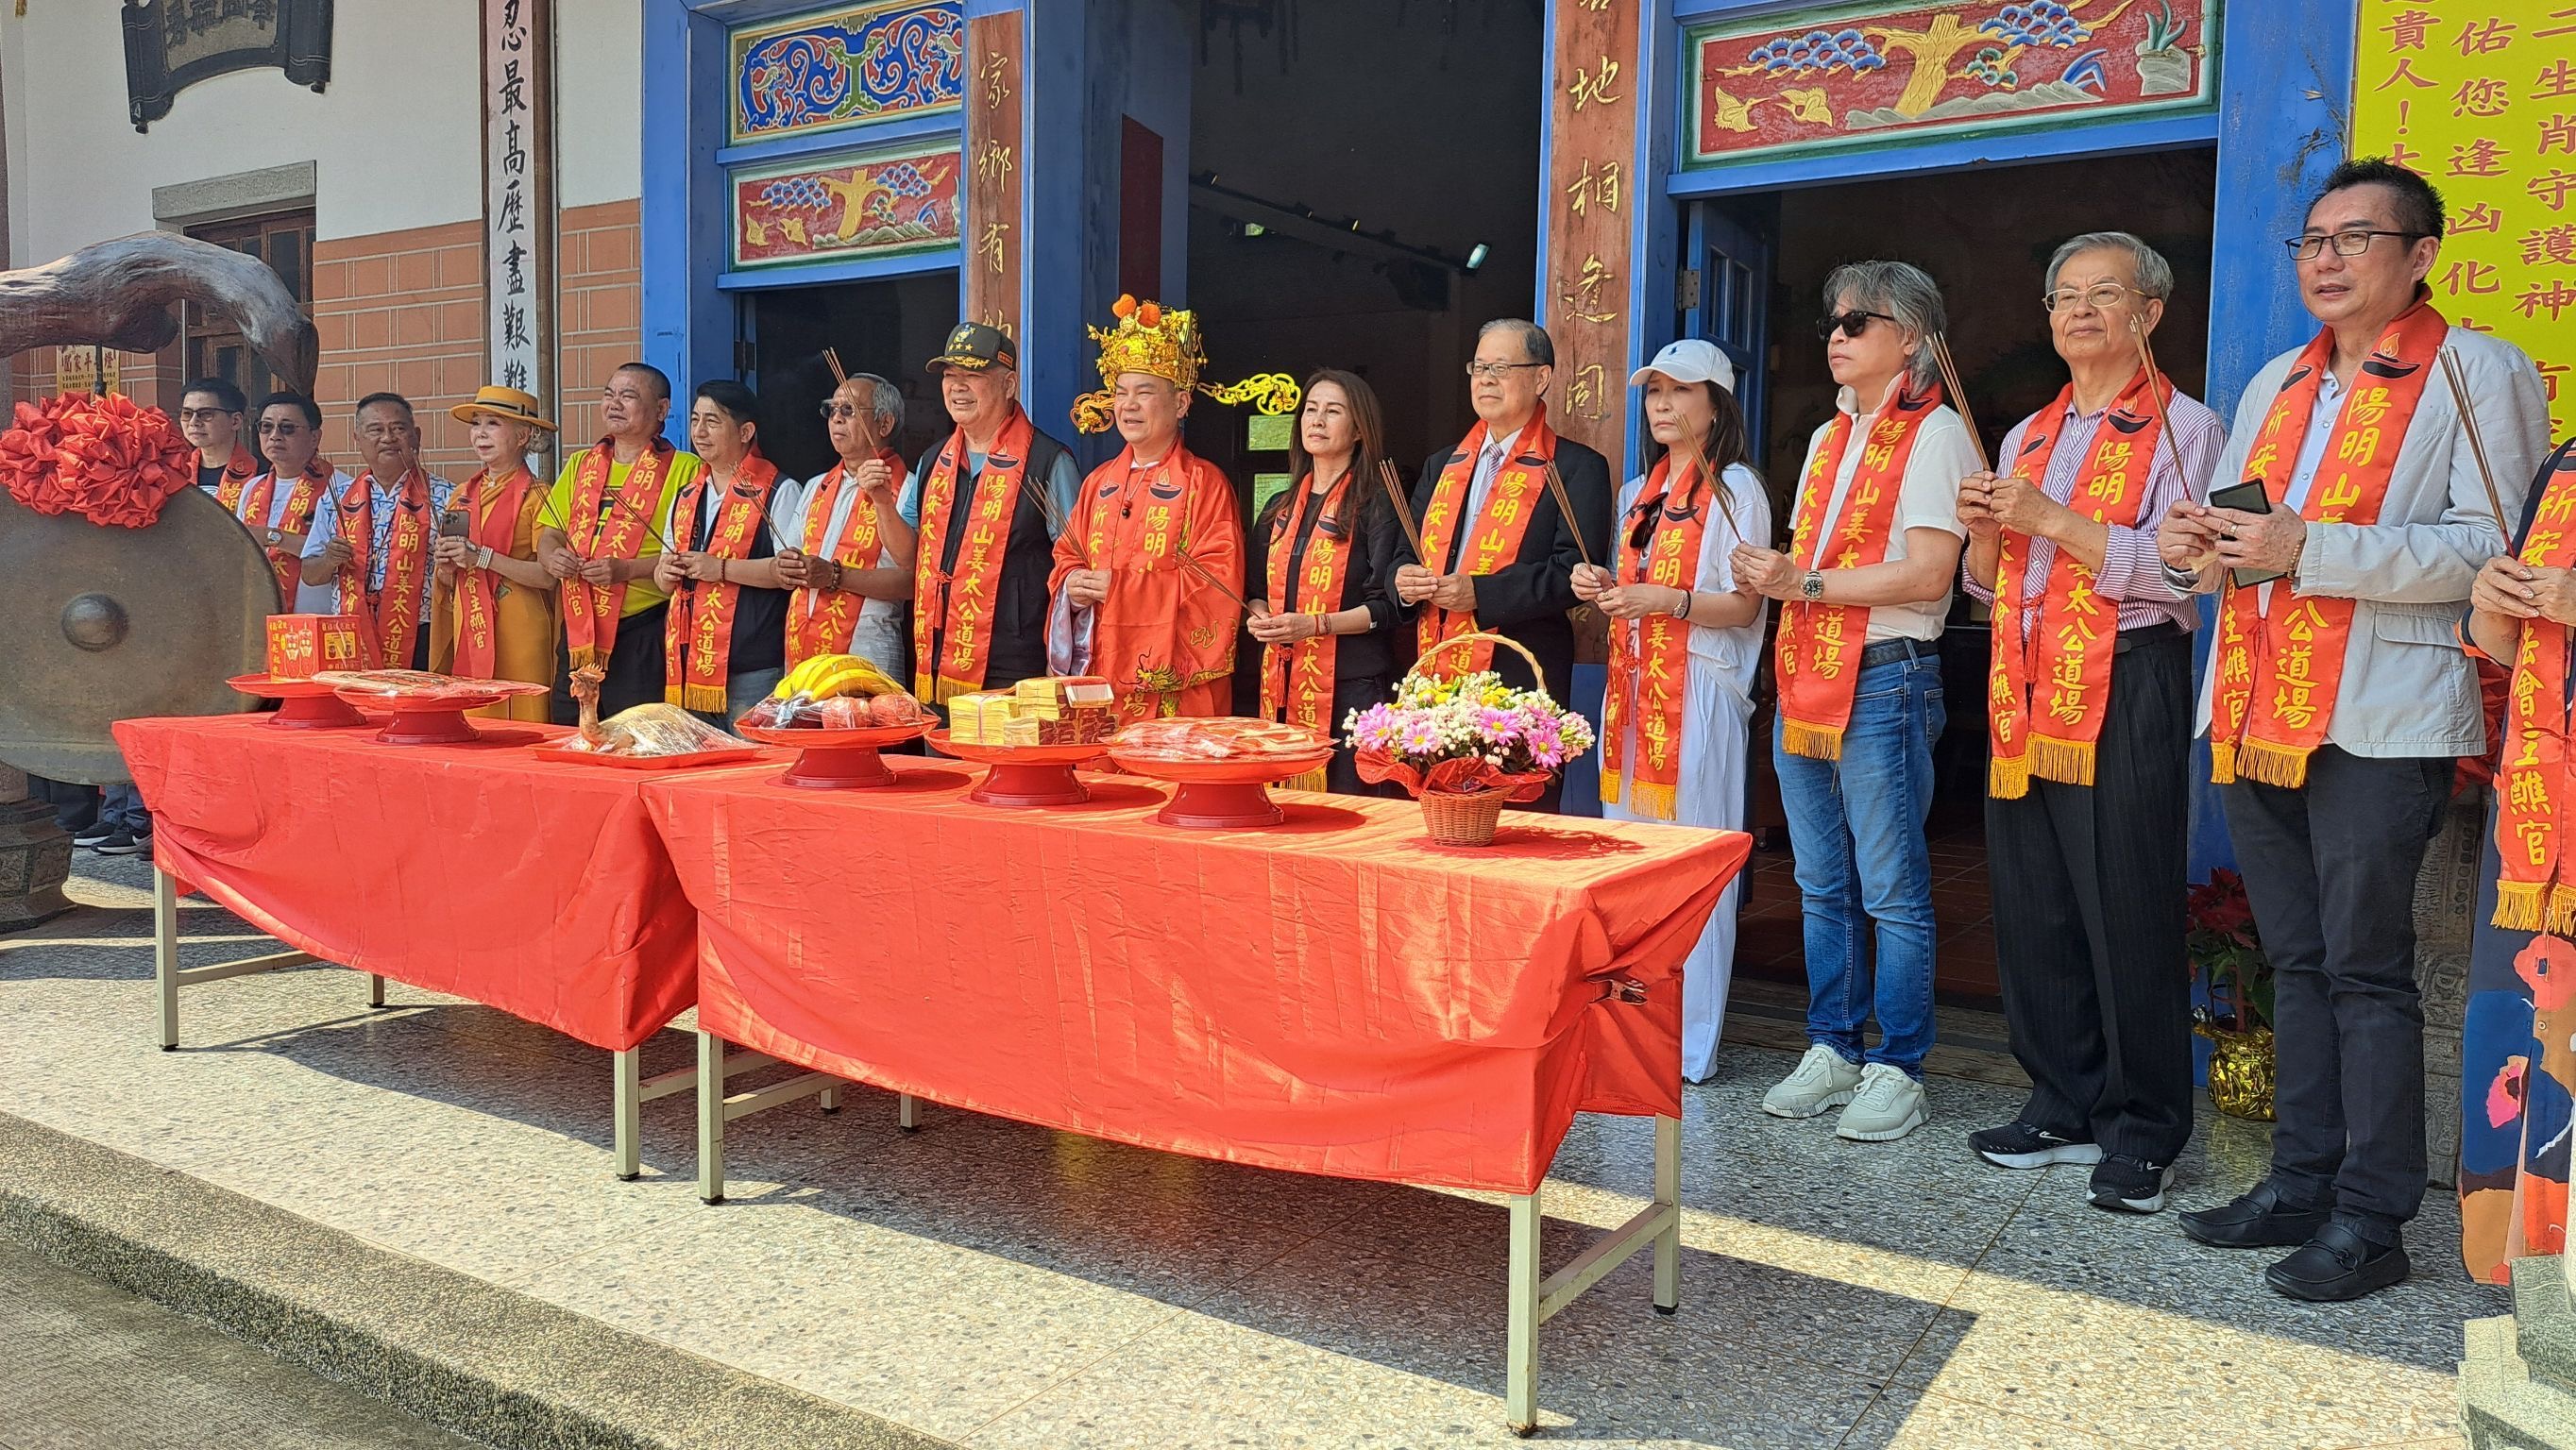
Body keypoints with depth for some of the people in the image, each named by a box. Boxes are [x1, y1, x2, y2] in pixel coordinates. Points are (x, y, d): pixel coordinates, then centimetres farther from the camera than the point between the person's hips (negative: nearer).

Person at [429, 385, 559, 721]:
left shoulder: (535, 496, -4)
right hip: (466, 630, 6)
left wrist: (481, 557, -18)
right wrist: (446, 565, -1)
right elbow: (446, 581, 21)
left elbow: (547, 576, -14)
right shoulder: (462, 495, 15)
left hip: (517, 633, -6)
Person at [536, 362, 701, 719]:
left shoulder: (684, 469, -2)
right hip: (579, 634, 6)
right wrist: (552, 557, -3)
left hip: (644, 635, -6)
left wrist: (627, 569, -21)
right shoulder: (580, 465, 18)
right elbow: (550, 534, 20)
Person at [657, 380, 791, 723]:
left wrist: (721, 569, -17)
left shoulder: (776, 492, -3)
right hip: (687, 665, 7)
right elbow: (665, 580, 26)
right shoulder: (687, 495, 19)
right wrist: (665, 572, 2)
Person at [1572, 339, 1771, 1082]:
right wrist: (1602, 590, 4)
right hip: (1631, 688, 7)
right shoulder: (1638, 493, 19)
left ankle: (1691, 1043, 1)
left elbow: (1746, 606, -7)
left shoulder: (1736, 488, -1)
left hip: (1699, 693, -7)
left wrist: (1671, 601, -22)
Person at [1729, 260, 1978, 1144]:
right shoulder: (1828, 439, 19)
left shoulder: (1934, 434, -5)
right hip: (1804, 679, 8)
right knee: (1821, 886, 12)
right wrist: (1770, 571, -1)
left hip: (1885, 680, -8)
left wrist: (1806, 582, -15)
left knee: (1892, 890, -2)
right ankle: (1832, 1049, 22)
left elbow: (1927, 575, -16)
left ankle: (1897, 1071, 7)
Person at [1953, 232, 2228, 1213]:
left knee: (2128, 913, -4)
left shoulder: (2182, 427, 1)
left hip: (2126, 691, -6)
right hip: (2026, 691, 7)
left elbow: (2179, 569, -14)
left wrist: (2050, 519, -16)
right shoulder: (2027, 436, 20)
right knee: (2032, 909, 8)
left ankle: (2142, 1133, 7)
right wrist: (1986, 533, 1)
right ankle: (2064, 1108, 20)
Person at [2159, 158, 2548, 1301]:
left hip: (2379, 721, -7)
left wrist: (2306, 547, -20)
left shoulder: (2477, 372, -1)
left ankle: (2370, 1219, 6)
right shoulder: (2275, 384, 20)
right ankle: (2301, 1186, 21)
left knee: (2365, 969, -3)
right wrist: (2202, 549, 2)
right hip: (2256, 713, 7)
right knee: (2296, 962, 12)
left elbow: (2491, 545, -12)